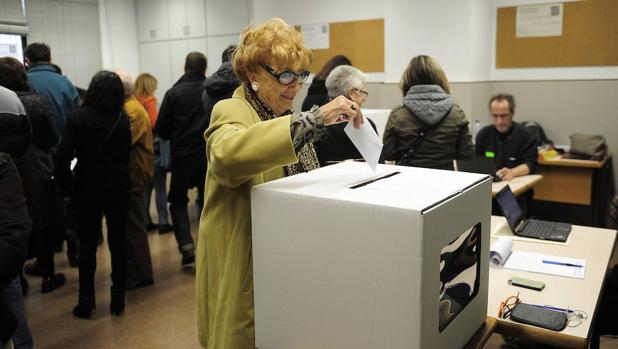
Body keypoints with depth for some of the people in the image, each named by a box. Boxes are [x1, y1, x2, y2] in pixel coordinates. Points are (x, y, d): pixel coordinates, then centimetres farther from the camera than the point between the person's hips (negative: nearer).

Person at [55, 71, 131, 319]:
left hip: (88, 189, -1)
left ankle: (86, 302, 19)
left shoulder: (77, 117, -10)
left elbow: (63, 157, -13)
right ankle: (118, 299, 18)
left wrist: (67, 184, -1)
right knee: (118, 242, 11)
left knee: (87, 245, 11)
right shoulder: (123, 119, -5)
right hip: (118, 188, 1)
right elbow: (127, 154, -4)